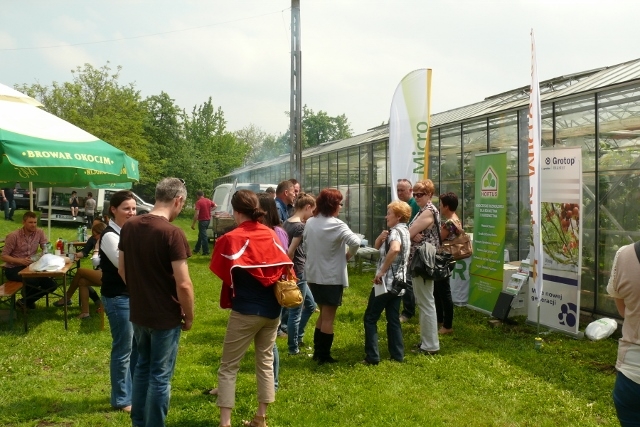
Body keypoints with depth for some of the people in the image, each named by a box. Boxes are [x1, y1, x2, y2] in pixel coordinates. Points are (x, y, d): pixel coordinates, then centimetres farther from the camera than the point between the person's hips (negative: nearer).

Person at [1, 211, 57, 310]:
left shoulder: (39, 232, -3)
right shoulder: (13, 236, -15)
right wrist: (21, 260, -28)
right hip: (13, 269, -5)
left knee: (52, 284, -9)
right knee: (34, 281, -32)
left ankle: (26, 301, 13)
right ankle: (25, 300, 0)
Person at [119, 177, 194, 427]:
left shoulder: (129, 227, 0)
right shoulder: (172, 233, -21)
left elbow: (122, 270, 10)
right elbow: (183, 284, -22)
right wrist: (189, 316, -8)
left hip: (138, 313, 7)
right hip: (165, 316, -7)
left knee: (142, 367, 22)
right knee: (160, 376, 5)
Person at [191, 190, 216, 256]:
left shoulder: (198, 202, -17)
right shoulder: (208, 200, 4)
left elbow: (196, 214, -22)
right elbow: (215, 206, 16)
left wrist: (193, 224, -18)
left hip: (202, 221, -8)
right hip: (208, 220, 8)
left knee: (203, 236, 0)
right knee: (200, 235, 20)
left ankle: (206, 251, 3)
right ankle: (197, 249, 30)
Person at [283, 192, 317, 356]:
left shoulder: (287, 223, 8)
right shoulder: (300, 227, -18)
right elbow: (290, 252, -22)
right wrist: (288, 271, -11)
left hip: (294, 272, 9)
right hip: (297, 273, -9)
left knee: (310, 305, 22)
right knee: (295, 312, 3)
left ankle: (298, 337, 30)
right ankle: (293, 348, 14)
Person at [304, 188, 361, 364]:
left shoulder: (310, 223, 4)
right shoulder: (336, 225, -17)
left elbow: (305, 246, 12)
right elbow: (355, 242, -29)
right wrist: (349, 255, -12)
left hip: (313, 275, 7)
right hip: (331, 277, -7)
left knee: (323, 314, 21)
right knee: (328, 318, 4)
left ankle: (317, 352, 25)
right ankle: (324, 356, 9)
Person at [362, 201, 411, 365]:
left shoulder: (395, 231, -15)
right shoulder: (404, 231, 15)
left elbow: (395, 249, -39)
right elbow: (376, 247, 17)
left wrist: (381, 272, -31)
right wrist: (380, 238, -5)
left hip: (386, 282, -9)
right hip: (398, 283, 9)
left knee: (370, 318, -1)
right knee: (393, 319, 13)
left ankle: (372, 357, -1)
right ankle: (398, 354, 15)